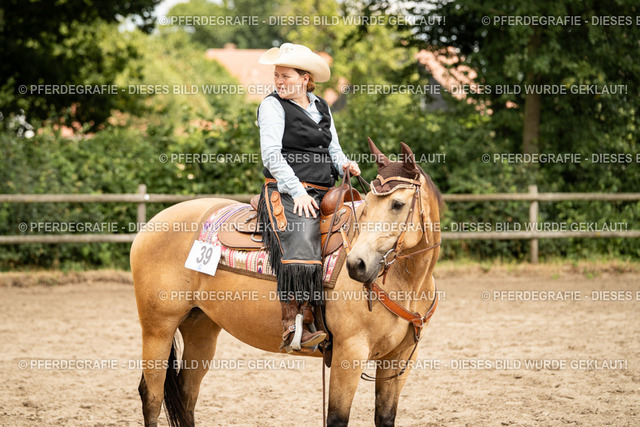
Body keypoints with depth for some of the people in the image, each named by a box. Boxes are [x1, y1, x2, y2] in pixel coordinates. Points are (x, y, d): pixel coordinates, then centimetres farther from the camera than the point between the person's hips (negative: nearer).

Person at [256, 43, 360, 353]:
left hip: (323, 195, 7)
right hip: (285, 193, -7)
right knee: (300, 247, -30)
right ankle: (293, 328, -30)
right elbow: (271, 153, -9)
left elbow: (332, 149, 22)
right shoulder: (273, 105, -1)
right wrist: (297, 190, -18)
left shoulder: (321, 108, 18)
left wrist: (343, 164, -2)